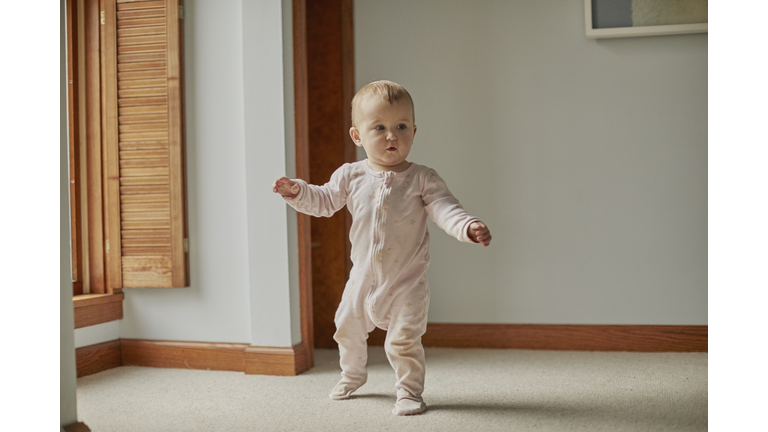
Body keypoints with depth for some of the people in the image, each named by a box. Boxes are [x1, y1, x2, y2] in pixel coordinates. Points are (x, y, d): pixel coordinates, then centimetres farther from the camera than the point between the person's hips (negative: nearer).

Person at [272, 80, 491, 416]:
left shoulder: (422, 179, -9)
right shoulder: (351, 177, -2)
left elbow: (444, 209, -16)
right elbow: (324, 202, 8)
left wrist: (468, 227, -34)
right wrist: (298, 192, -9)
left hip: (406, 280, -4)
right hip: (364, 275, 4)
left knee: (403, 340, -8)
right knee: (348, 328, 20)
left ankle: (409, 391, 15)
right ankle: (352, 375, 48)